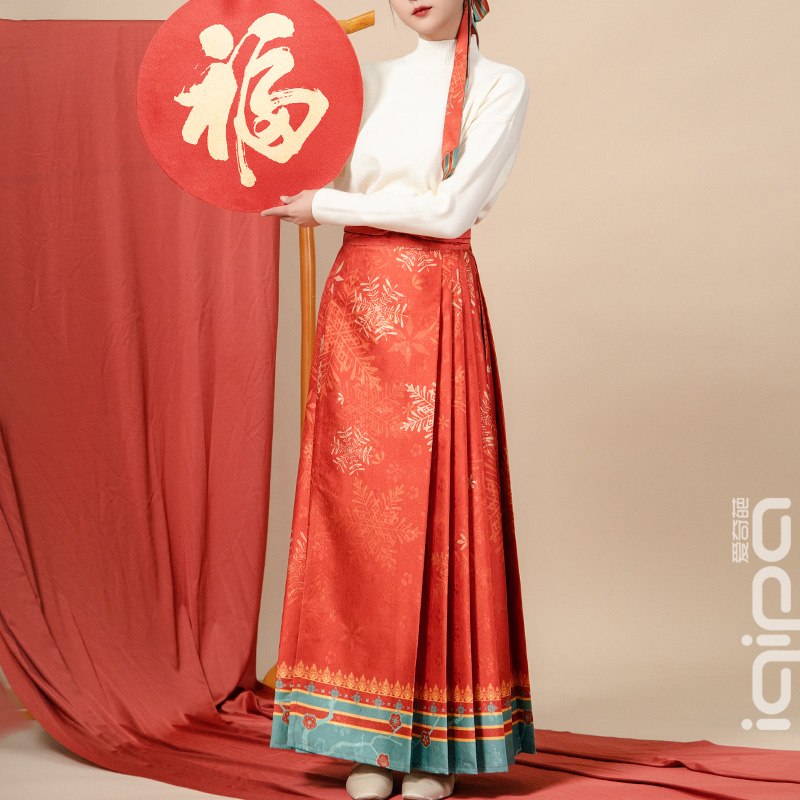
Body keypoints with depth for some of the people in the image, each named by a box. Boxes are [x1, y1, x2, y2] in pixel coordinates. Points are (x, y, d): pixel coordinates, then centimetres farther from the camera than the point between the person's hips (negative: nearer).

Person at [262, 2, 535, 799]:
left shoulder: (500, 87, 2)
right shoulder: (368, 81, 15)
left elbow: (451, 207, -10)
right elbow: (306, 175, 16)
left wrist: (327, 207, -7)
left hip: (435, 317, -4)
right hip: (355, 307, 4)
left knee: (433, 511, -3)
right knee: (355, 511, 2)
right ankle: (370, 735, 11)